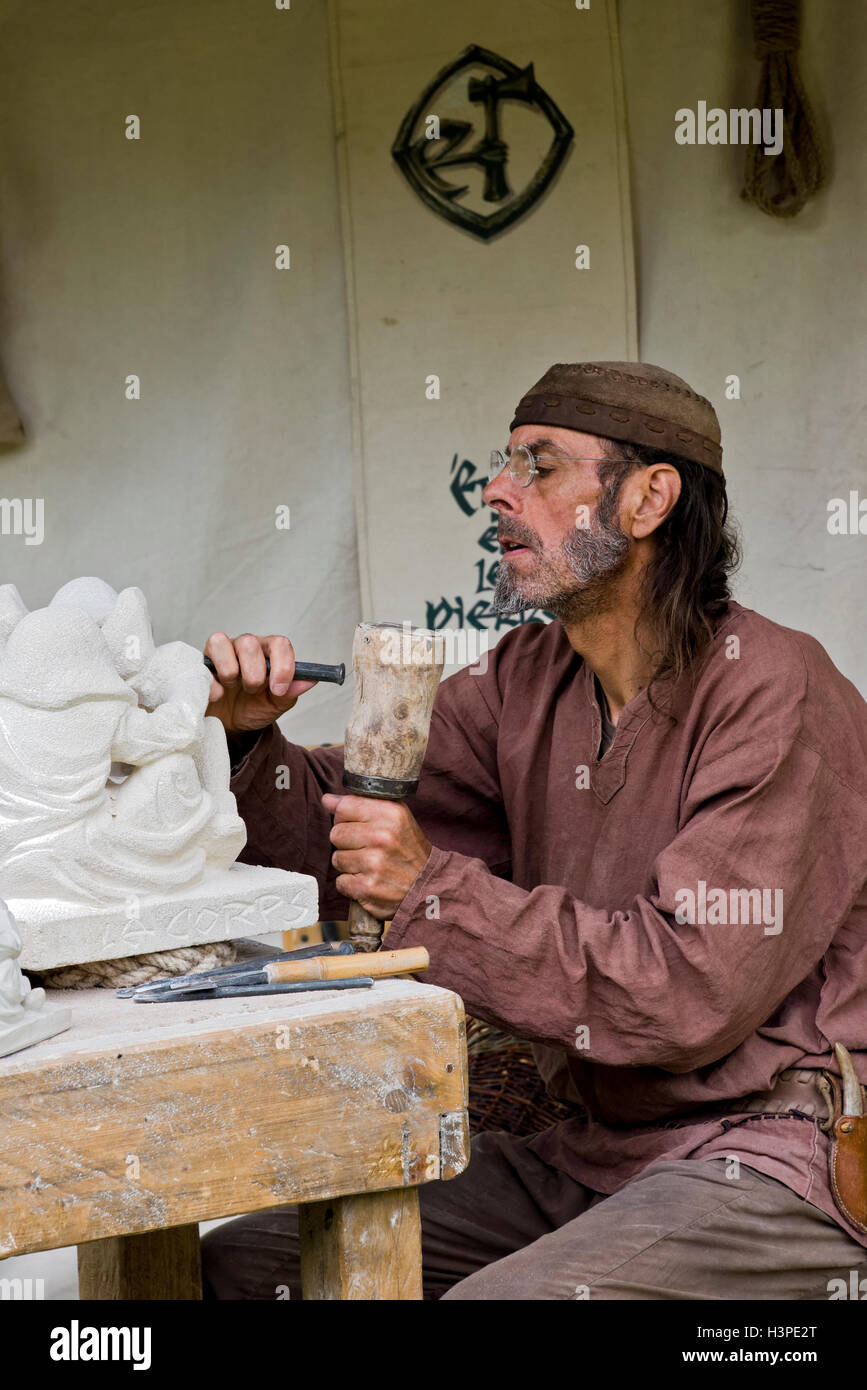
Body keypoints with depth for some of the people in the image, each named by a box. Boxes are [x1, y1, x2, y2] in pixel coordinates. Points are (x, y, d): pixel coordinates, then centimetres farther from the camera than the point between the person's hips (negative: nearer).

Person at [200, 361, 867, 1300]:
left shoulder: (775, 695, -14)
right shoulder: (526, 684, 8)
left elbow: (694, 993, -23)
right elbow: (334, 848, 13)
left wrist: (436, 891, -21)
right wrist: (251, 736, -7)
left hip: (767, 1161, -7)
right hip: (590, 1150, 7)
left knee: (498, 1299, -31)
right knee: (240, 1259, -2)